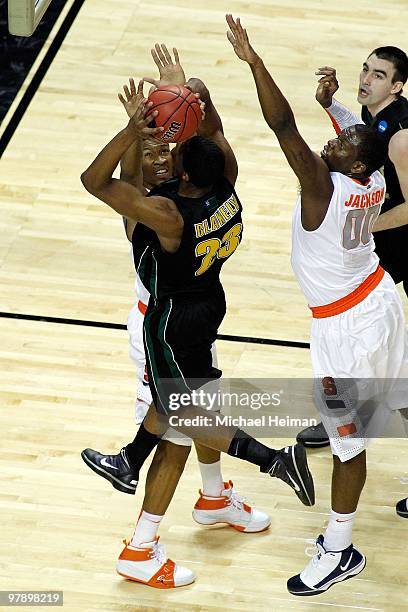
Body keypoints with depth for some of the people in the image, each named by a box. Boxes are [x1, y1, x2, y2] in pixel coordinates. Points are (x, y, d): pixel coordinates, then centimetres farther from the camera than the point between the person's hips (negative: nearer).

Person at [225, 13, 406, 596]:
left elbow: (283, 125, -41)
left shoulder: (323, 185, -30)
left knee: (347, 438, 2)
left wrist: (252, 58, -43)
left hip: (346, 327, -9)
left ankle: (339, 552, 14)